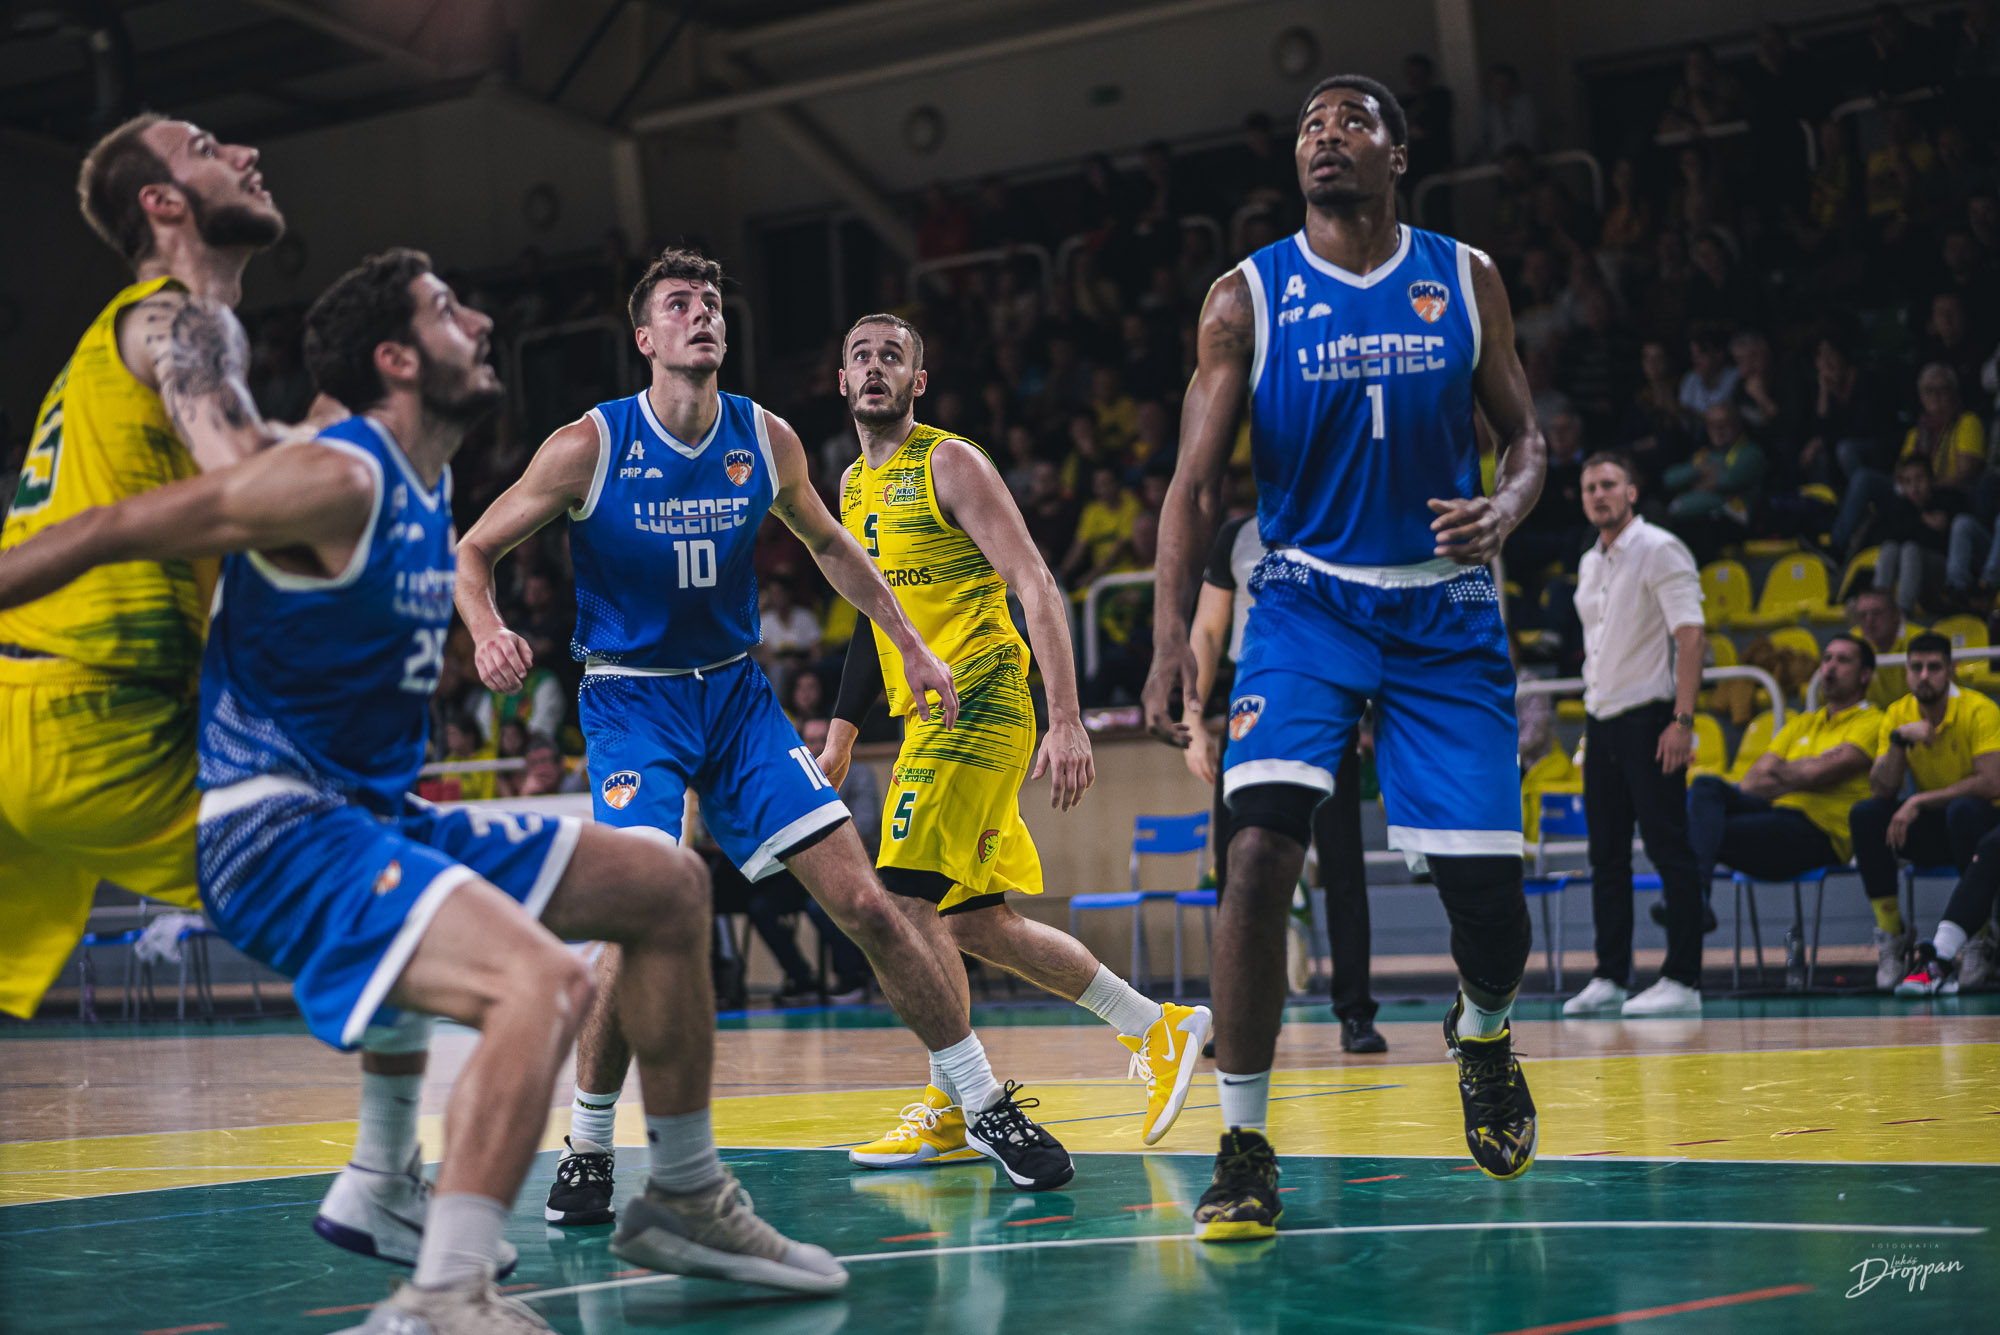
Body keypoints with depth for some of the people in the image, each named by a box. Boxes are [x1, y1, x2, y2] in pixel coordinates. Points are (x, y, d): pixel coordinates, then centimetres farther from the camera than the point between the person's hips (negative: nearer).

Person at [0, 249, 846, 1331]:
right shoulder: (338, 480, -16)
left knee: (666, 885, 12)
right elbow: (111, 532, -13)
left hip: (375, 816, 10)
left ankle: (682, 1200, 21)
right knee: (543, 980, -32)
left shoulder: (433, 488, 13)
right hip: (277, 831, -10)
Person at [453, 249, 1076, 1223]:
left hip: (737, 693, 3)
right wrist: (488, 632, -24)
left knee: (864, 902, -4)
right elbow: (472, 553, -3)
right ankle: (586, 1149, 0)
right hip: (631, 702, -3)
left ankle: (987, 1106, 9)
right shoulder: (589, 446, -11)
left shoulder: (767, 441, -1)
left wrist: (911, 646, 14)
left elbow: (829, 545, 18)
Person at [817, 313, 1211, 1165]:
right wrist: (842, 731, 25)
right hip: (929, 713, 9)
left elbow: (1037, 588, -14)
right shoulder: (854, 486, 17)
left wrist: (1066, 722, -23)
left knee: (905, 901, -15)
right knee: (976, 922, 9)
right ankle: (1158, 1027, 21)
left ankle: (953, 1110, -4)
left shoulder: (949, 463, -7)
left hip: (979, 704, -9)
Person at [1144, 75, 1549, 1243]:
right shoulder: (1247, 296, -1)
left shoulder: (1467, 281, 3)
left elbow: (1526, 434, 8)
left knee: (1485, 879, -3)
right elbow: (1198, 479, -3)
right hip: (1306, 598, -1)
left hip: (1444, 606, 1)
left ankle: (1484, 1034, 34)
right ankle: (1245, 1141, -9)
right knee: (1262, 848, -21)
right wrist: (1172, 634, -15)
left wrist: (1505, 508, -16)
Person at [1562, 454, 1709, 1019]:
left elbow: (1691, 635, -14)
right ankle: (1610, 977, 14)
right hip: (1600, 719, 8)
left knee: (1670, 850, -6)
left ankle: (1683, 981, -3)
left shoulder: (1659, 550, -8)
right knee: (1606, 855, 8)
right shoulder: (1589, 564, 16)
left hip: (1649, 718, -8)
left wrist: (1682, 719, -21)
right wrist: (1591, 717, 16)